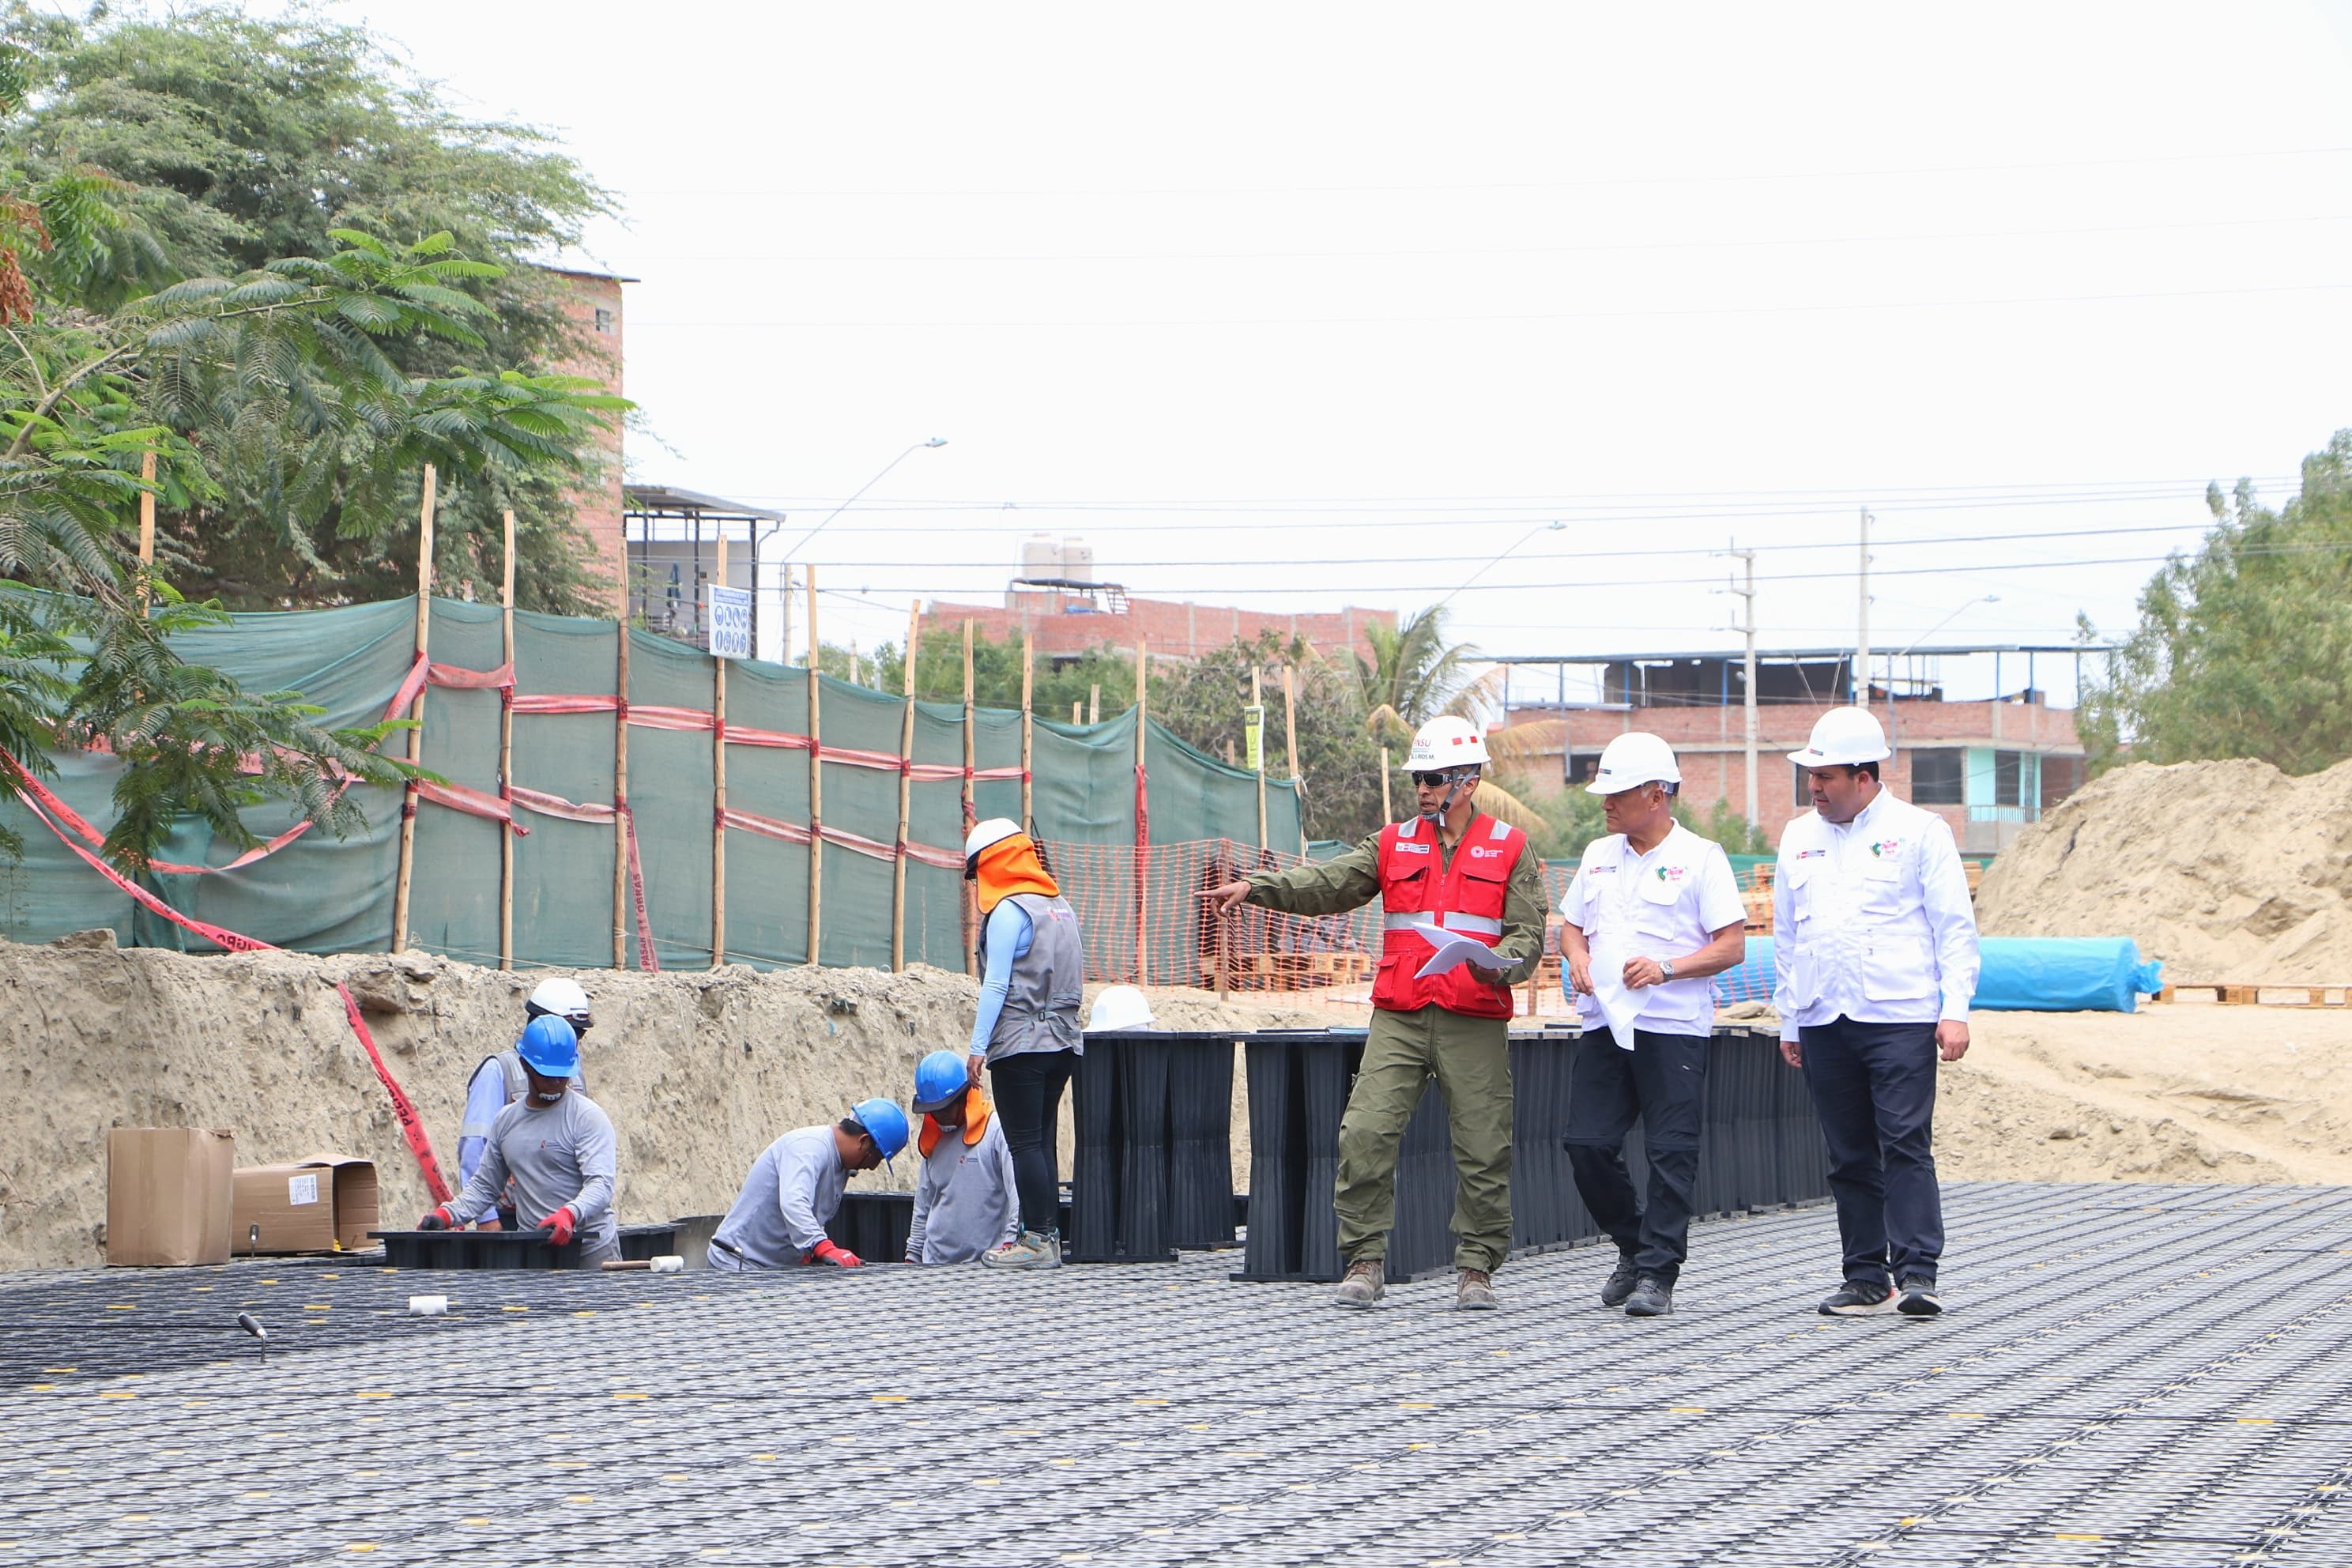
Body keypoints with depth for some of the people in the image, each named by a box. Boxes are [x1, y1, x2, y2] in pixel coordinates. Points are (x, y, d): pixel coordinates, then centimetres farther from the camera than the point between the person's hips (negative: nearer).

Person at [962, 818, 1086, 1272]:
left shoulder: (1009, 911, -11)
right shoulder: (1060, 906, 15)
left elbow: (996, 984, -16)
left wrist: (978, 1046, -15)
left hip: (1021, 1043, -8)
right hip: (1063, 1042, 8)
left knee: (1025, 1143, -6)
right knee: (1043, 1141, 11)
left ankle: (1037, 1240, -8)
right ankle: (1048, 1235, 11)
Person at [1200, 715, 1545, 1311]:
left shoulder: (1510, 848, 7)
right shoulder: (1394, 844, 14)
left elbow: (1528, 934, 3)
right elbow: (1328, 882, 2)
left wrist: (1502, 965, -20)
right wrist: (1256, 887, -13)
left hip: (1475, 1022, -2)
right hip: (1398, 1019, 2)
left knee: (1482, 1149, 0)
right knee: (1365, 1133, -10)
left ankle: (1476, 1268, 12)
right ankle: (1364, 1262, -3)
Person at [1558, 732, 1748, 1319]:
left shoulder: (1700, 857, -2)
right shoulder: (1599, 856, 16)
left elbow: (1732, 945, -6)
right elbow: (1572, 925, 24)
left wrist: (1667, 969, -18)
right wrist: (1577, 958, 1)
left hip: (1673, 1028, -5)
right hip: (1605, 1023, 6)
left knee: (1671, 1154, -5)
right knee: (1587, 1145, 0)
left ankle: (1657, 1275, 0)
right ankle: (1634, 1247, 20)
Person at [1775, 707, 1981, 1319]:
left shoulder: (1919, 832, 1)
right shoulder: (1799, 838, 15)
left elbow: (1955, 926, -1)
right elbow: (1786, 935, 21)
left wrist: (1955, 1010, -9)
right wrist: (1788, 1020, 18)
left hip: (1900, 1017, -5)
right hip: (1824, 1019, 5)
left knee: (1906, 1144, -12)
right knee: (1850, 1156, 6)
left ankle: (1917, 1273, -12)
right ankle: (1866, 1278, 10)